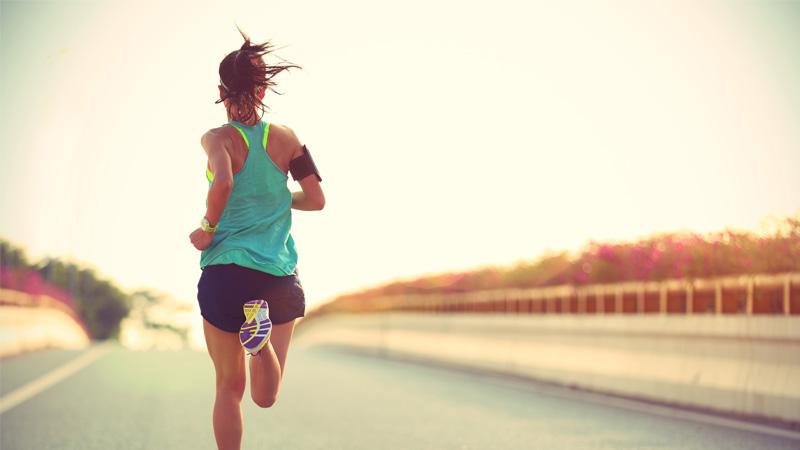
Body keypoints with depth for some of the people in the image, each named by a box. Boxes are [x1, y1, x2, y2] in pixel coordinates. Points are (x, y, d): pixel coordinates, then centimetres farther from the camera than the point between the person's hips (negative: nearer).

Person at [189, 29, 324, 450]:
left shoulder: (217, 138, -7)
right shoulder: (286, 138, 3)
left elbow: (223, 182, -27)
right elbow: (315, 199, 2)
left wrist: (207, 227, -11)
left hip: (226, 274, -2)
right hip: (280, 276, 2)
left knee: (229, 388, 14)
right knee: (265, 397, 7)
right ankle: (261, 338, -22)